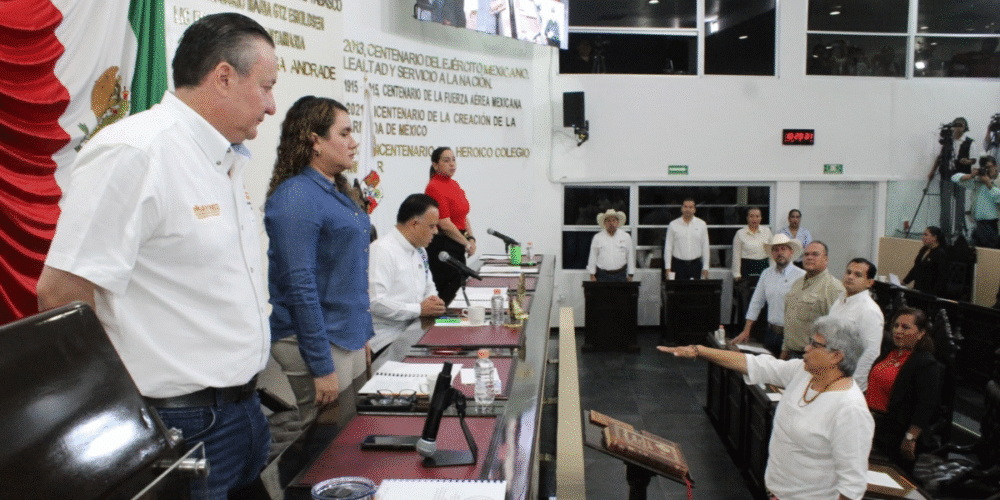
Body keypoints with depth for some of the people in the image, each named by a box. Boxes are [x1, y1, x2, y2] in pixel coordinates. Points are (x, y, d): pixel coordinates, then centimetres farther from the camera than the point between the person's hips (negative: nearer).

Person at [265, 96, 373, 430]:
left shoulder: (339, 192, 11)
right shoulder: (296, 196, -16)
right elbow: (299, 285, -20)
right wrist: (321, 367, -20)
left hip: (351, 338, 9)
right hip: (317, 342, -9)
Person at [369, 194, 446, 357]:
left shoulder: (420, 251, 16)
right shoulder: (382, 250, -14)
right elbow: (375, 301, -22)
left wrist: (433, 301, 4)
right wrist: (419, 309, -17)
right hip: (387, 340, -9)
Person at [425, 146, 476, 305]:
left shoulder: (454, 185, 13)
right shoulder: (434, 187, -14)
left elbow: (463, 216, 18)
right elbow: (444, 224, -17)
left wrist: (471, 238, 3)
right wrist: (467, 244, -9)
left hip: (457, 246, 9)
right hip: (442, 246, -9)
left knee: (458, 285, 12)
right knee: (447, 292, -4)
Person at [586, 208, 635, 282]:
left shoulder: (626, 237, 10)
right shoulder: (597, 237, 7)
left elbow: (630, 257, 11)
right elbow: (592, 258, 8)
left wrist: (630, 275, 7)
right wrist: (592, 275, 4)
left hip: (620, 276, 1)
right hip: (603, 275, -1)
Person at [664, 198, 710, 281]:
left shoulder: (701, 224, 7)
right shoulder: (673, 225, 3)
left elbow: (705, 247, 8)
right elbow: (668, 247, 3)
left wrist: (705, 268, 4)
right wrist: (668, 267, -2)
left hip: (695, 264, 1)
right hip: (678, 264, -1)